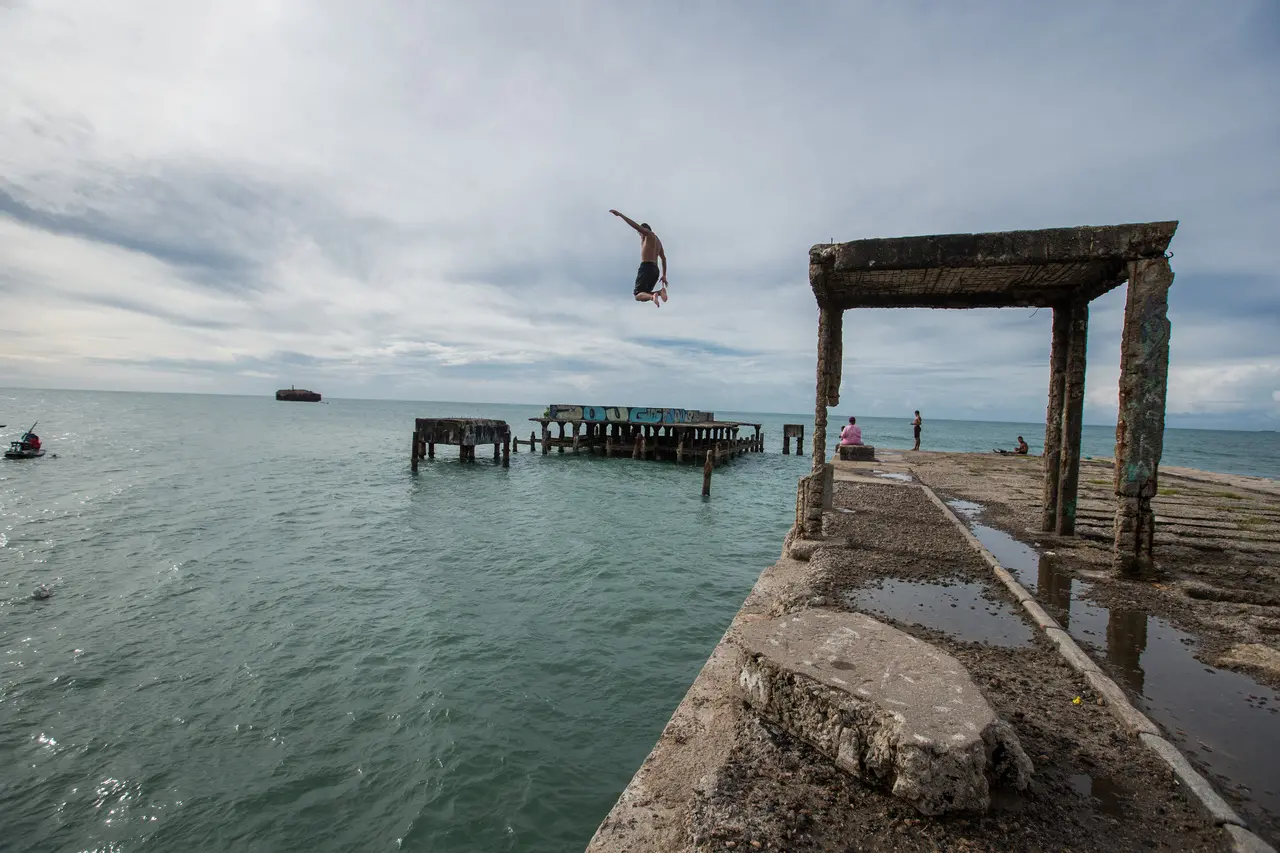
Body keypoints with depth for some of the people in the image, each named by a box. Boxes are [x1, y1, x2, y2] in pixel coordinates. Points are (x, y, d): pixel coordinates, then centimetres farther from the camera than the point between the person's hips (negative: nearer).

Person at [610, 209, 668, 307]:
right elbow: (664, 258, 28)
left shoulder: (649, 234, 4)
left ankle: (653, 296, -43)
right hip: (655, 270, 8)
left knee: (638, 295, -13)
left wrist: (620, 214, -10)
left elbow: (636, 225, -11)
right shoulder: (657, 240, 29)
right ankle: (660, 292, -16)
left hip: (646, 267, -8)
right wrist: (664, 275, 27)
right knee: (645, 295, 11)